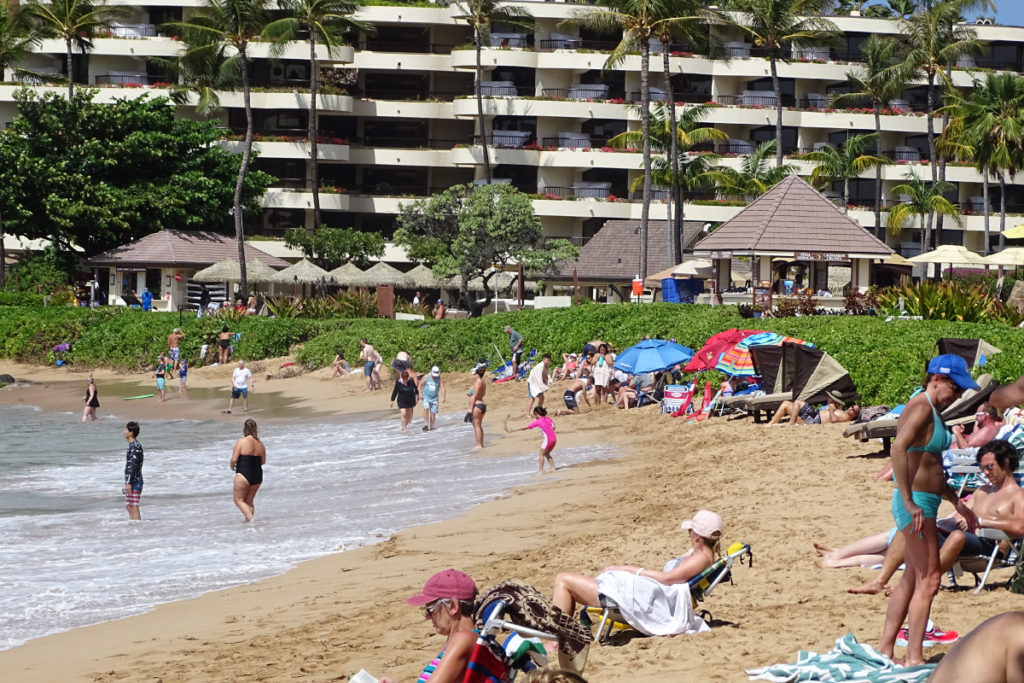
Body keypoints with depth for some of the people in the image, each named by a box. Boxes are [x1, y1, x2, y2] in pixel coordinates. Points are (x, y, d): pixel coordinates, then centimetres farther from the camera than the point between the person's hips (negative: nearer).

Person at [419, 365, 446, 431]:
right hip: (426, 396, -1)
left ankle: (431, 426, 16)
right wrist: (420, 393, 0)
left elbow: (442, 387, -10)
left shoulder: (439, 378, -5)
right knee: (426, 409, -23)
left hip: (434, 397, 1)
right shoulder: (426, 377, -5)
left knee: (433, 412, -1)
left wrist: (443, 397, -21)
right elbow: (420, 385, 8)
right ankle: (426, 425, -23)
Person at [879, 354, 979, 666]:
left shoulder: (933, 411, 18)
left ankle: (884, 650, 18)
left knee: (912, 579, 13)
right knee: (929, 580, -9)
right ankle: (914, 657, -7)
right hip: (917, 503, -10)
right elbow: (898, 449, -30)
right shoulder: (921, 407, -14)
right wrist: (909, 502, -30)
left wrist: (957, 503, 25)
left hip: (926, 503, 10)